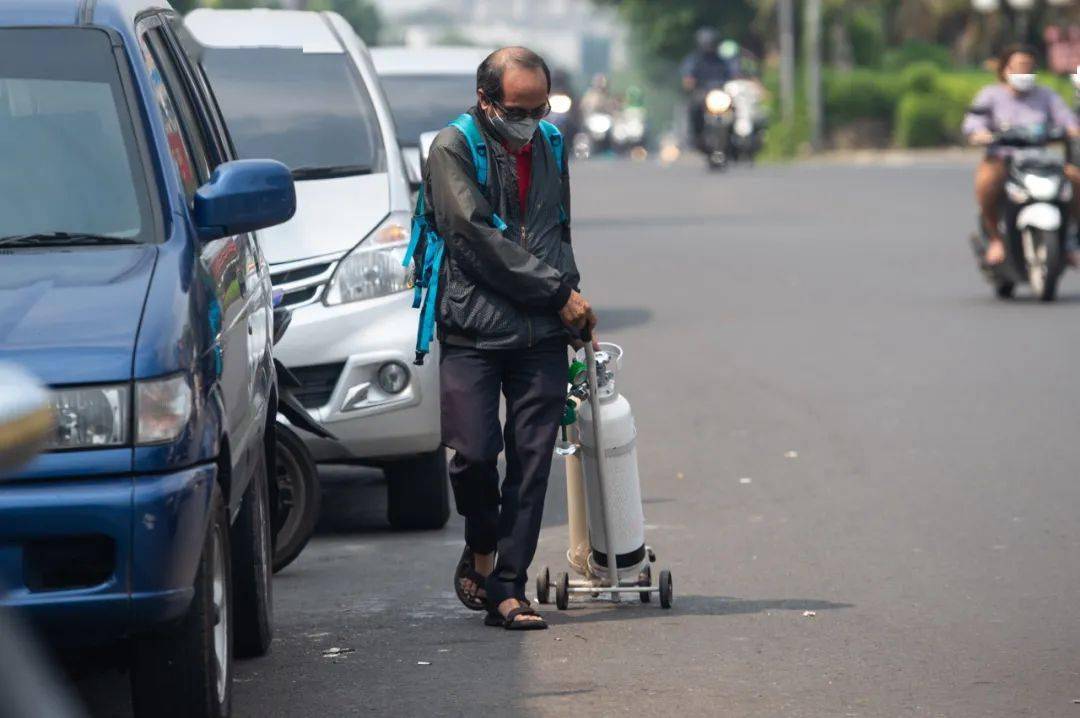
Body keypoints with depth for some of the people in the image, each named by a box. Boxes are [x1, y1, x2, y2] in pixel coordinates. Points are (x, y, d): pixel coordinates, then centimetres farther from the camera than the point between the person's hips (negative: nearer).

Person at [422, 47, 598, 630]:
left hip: (541, 335, 4)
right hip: (472, 331, -4)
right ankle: (480, 548, 17)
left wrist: (571, 296, 15)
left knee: (532, 461, -3)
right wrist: (560, 292, -10)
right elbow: (479, 239, -12)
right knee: (474, 453, -12)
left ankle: (507, 588, 1)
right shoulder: (453, 150, -4)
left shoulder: (547, 147, 15)